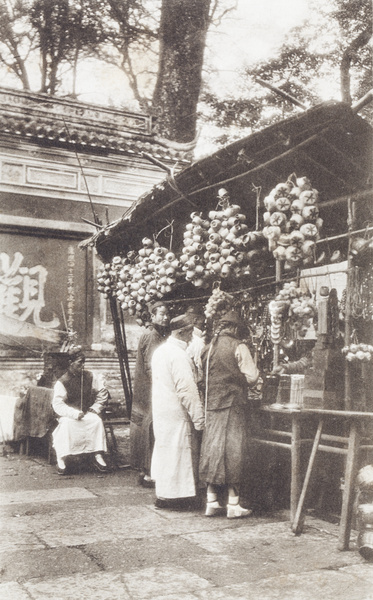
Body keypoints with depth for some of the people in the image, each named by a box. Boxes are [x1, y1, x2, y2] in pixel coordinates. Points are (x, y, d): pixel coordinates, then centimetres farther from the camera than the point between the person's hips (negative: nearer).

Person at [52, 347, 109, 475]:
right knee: (66, 425, -35)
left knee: (97, 421, -26)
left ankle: (97, 456, -19)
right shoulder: (62, 382, -10)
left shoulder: (90, 377, 2)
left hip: (86, 413, 3)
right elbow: (57, 405, -17)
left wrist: (95, 408, 0)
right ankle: (61, 459, -26)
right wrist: (75, 414, -28)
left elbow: (103, 392, 13)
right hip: (67, 415, -3)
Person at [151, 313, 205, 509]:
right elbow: (187, 390, -22)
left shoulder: (160, 351, 9)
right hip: (176, 413, -9)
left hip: (160, 410, 9)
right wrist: (199, 419, -17)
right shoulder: (179, 355, -20)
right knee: (177, 452, 1)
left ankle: (163, 493, 27)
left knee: (163, 448, 17)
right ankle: (171, 495, 9)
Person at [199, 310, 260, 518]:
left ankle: (212, 502, 14)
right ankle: (233, 504, 5)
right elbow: (251, 377, -9)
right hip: (233, 404, -5)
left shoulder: (208, 348, 9)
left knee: (213, 449, 9)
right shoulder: (238, 347, -8)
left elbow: (204, 377, 12)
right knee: (233, 451, 0)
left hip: (211, 404, 5)